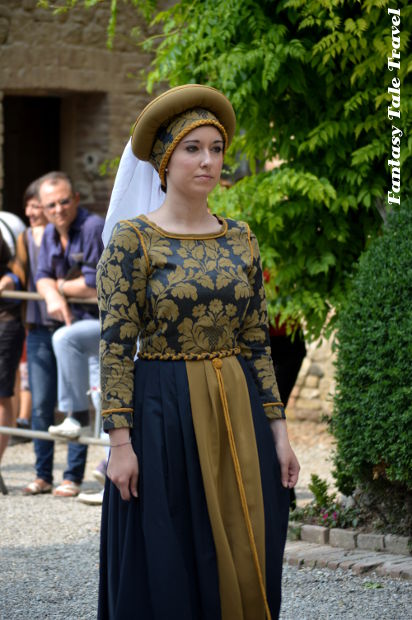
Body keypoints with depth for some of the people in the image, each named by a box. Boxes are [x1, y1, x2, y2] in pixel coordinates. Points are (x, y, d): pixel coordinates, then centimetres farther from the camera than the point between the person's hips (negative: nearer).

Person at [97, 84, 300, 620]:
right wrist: (120, 441, -15)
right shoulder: (133, 238, -6)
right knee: (169, 573, 1)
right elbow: (115, 346, -9)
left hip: (240, 415, 5)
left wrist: (278, 431, 5)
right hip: (165, 415, -4)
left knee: (244, 564, 7)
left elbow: (257, 341, 10)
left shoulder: (240, 239, 8)